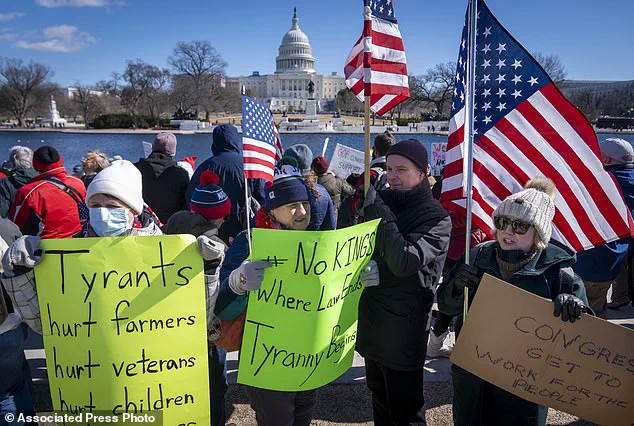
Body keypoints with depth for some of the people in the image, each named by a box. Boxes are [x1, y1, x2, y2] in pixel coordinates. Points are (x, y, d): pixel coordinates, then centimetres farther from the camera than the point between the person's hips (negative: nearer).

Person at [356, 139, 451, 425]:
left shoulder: (436, 218, -13)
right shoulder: (382, 202, 5)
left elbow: (405, 262, -27)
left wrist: (383, 217, -22)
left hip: (403, 328, -6)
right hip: (372, 322, 6)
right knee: (379, 400, 23)